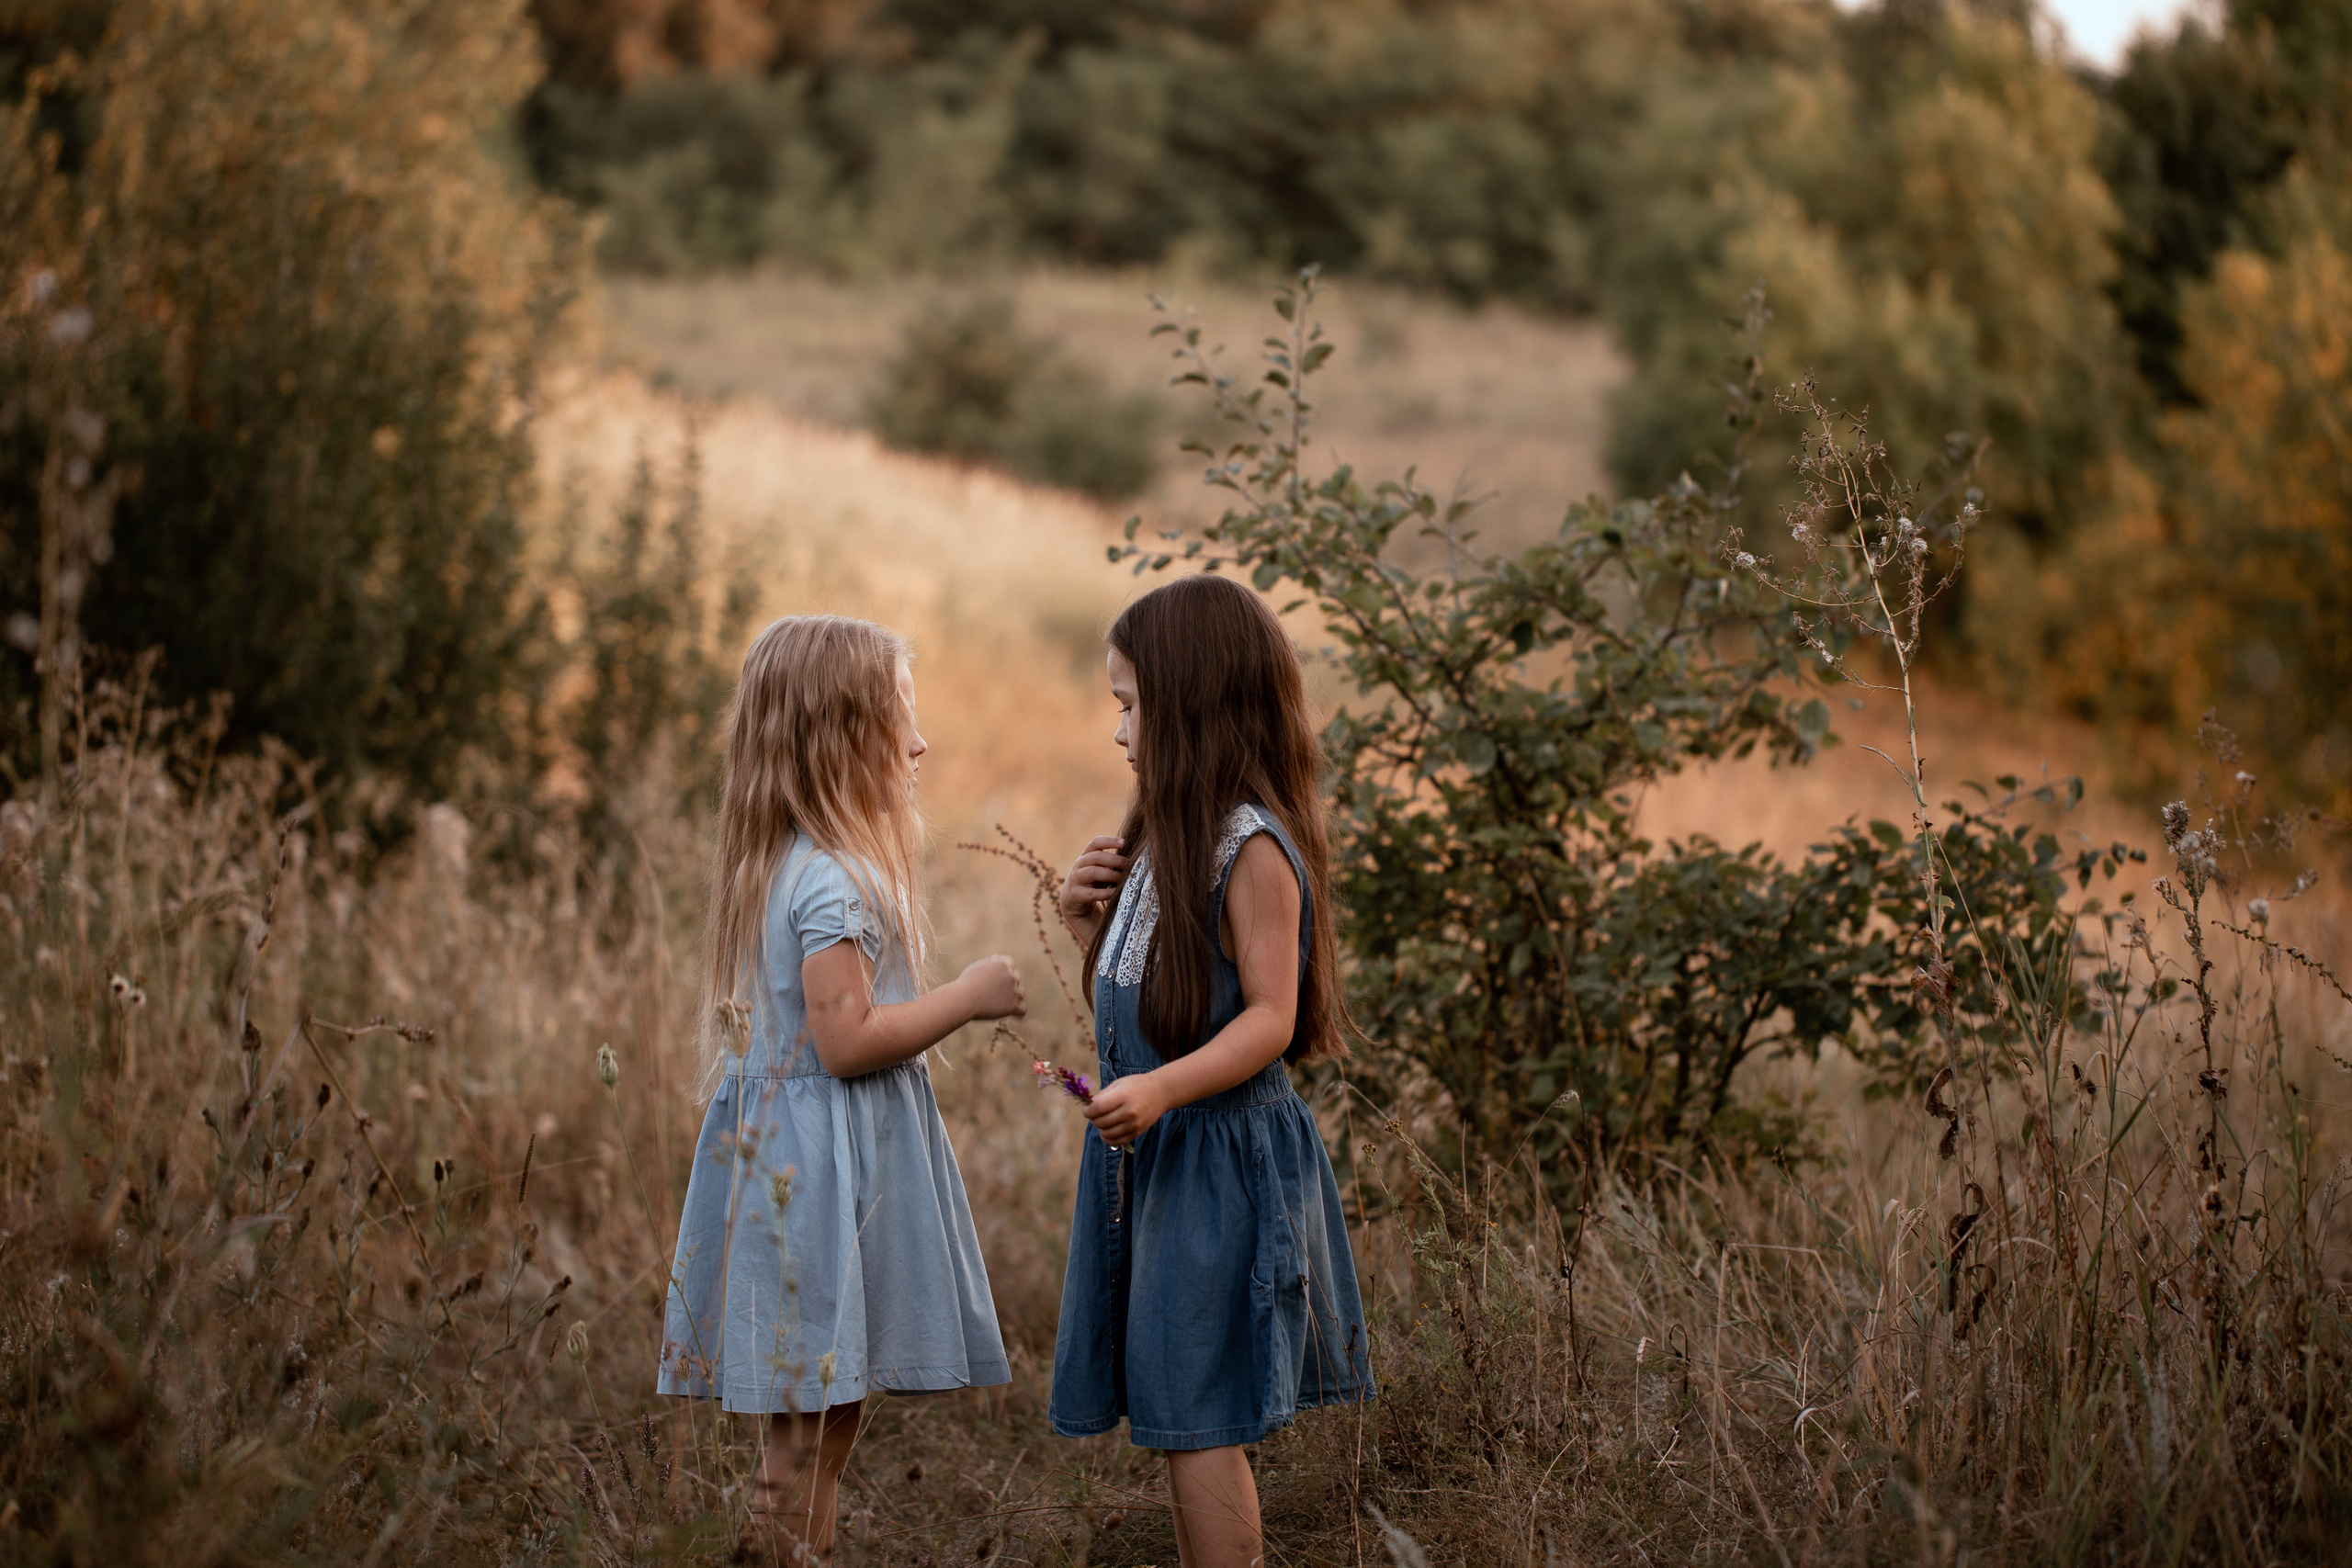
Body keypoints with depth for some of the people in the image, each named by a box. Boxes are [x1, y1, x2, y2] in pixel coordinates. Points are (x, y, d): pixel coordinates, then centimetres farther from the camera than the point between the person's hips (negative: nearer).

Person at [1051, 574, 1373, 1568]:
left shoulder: (1252, 847, -15)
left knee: (1198, 1421, -6)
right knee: (1178, 1422, 13)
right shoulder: (1167, 843, 15)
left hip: (1217, 1156, -9)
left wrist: (1162, 1090, -32)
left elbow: (1270, 1016, -20)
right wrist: (1089, 925, 6)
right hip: (1151, 1153, 9)